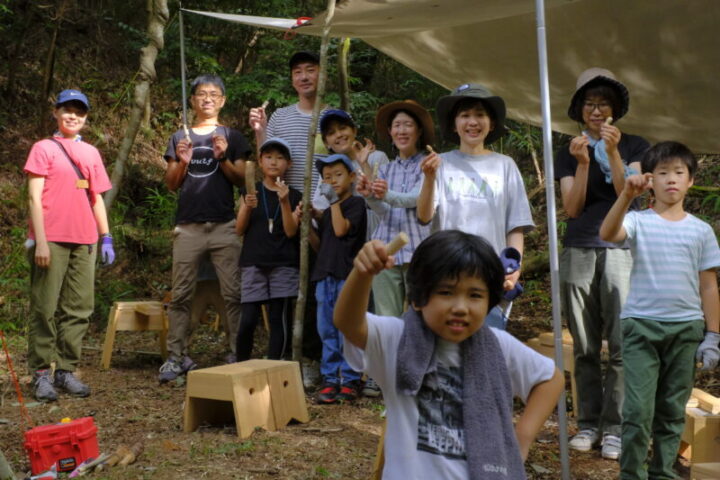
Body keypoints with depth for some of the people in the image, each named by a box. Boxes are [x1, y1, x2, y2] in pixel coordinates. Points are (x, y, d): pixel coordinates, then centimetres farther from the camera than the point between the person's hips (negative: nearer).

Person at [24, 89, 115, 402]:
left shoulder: (91, 153, 17)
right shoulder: (44, 148, 3)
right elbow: (34, 197, -4)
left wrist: (106, 238, 11)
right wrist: (40, 241, -13)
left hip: (84, 241, 5)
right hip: (51, 239, -5)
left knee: (79, 309, 5)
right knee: (45, 308, -3)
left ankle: (67, 370, 12)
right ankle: (41, 373, 3)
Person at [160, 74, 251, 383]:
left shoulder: (232, 137, 11)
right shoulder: (179, 138, 16)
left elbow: (242, 180, 5)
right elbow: (171, 184, 13)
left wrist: (223, 158, -11)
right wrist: (183, 162, -5)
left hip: (224, 226, -2)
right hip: (187, 226, 2)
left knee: (233, 294, -5)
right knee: (180, 295, 0)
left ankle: (237, 356, 0)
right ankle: (176, 357, 5)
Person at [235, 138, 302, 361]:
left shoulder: (293, 196, 7)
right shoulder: (251, 192, 10)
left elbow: (291, 231, -3)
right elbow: (239, 230, 6)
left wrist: (285, 202, -15)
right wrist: (248, 207, -12)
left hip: (284, 265, 0)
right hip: (253, 263, 0)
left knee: (279, 319, -1)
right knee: (248, 320, -6)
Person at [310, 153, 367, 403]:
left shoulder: (356, 203, 0)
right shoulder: (327, 211, 23)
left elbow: (341, 229, -14)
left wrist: (334, 200, -7)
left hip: (347, 275, -7)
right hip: (325, 275, 7)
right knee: (327, 331, 7)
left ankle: (350, 380, 2)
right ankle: (330, 379, 12)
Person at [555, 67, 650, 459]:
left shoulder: (635, 146, 10)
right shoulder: (569, 153, 13)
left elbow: (630, 196, -2)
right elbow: (572, 208, 4)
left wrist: (613, 153, -11)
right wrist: (583, 163, -8)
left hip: (621, 250, -1)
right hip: (578, 253, 2)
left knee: (621, 345, -8)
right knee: (585, 348, 4)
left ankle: (614, 428, -3)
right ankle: (588, 423, 10)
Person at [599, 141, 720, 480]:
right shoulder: (638, 222, 0)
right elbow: (607, 234, -23)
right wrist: (627, 195, -35)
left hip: (686, 328, 3)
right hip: (641, 325, -3)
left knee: (673, 411, 11)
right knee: (638, 410, -7)